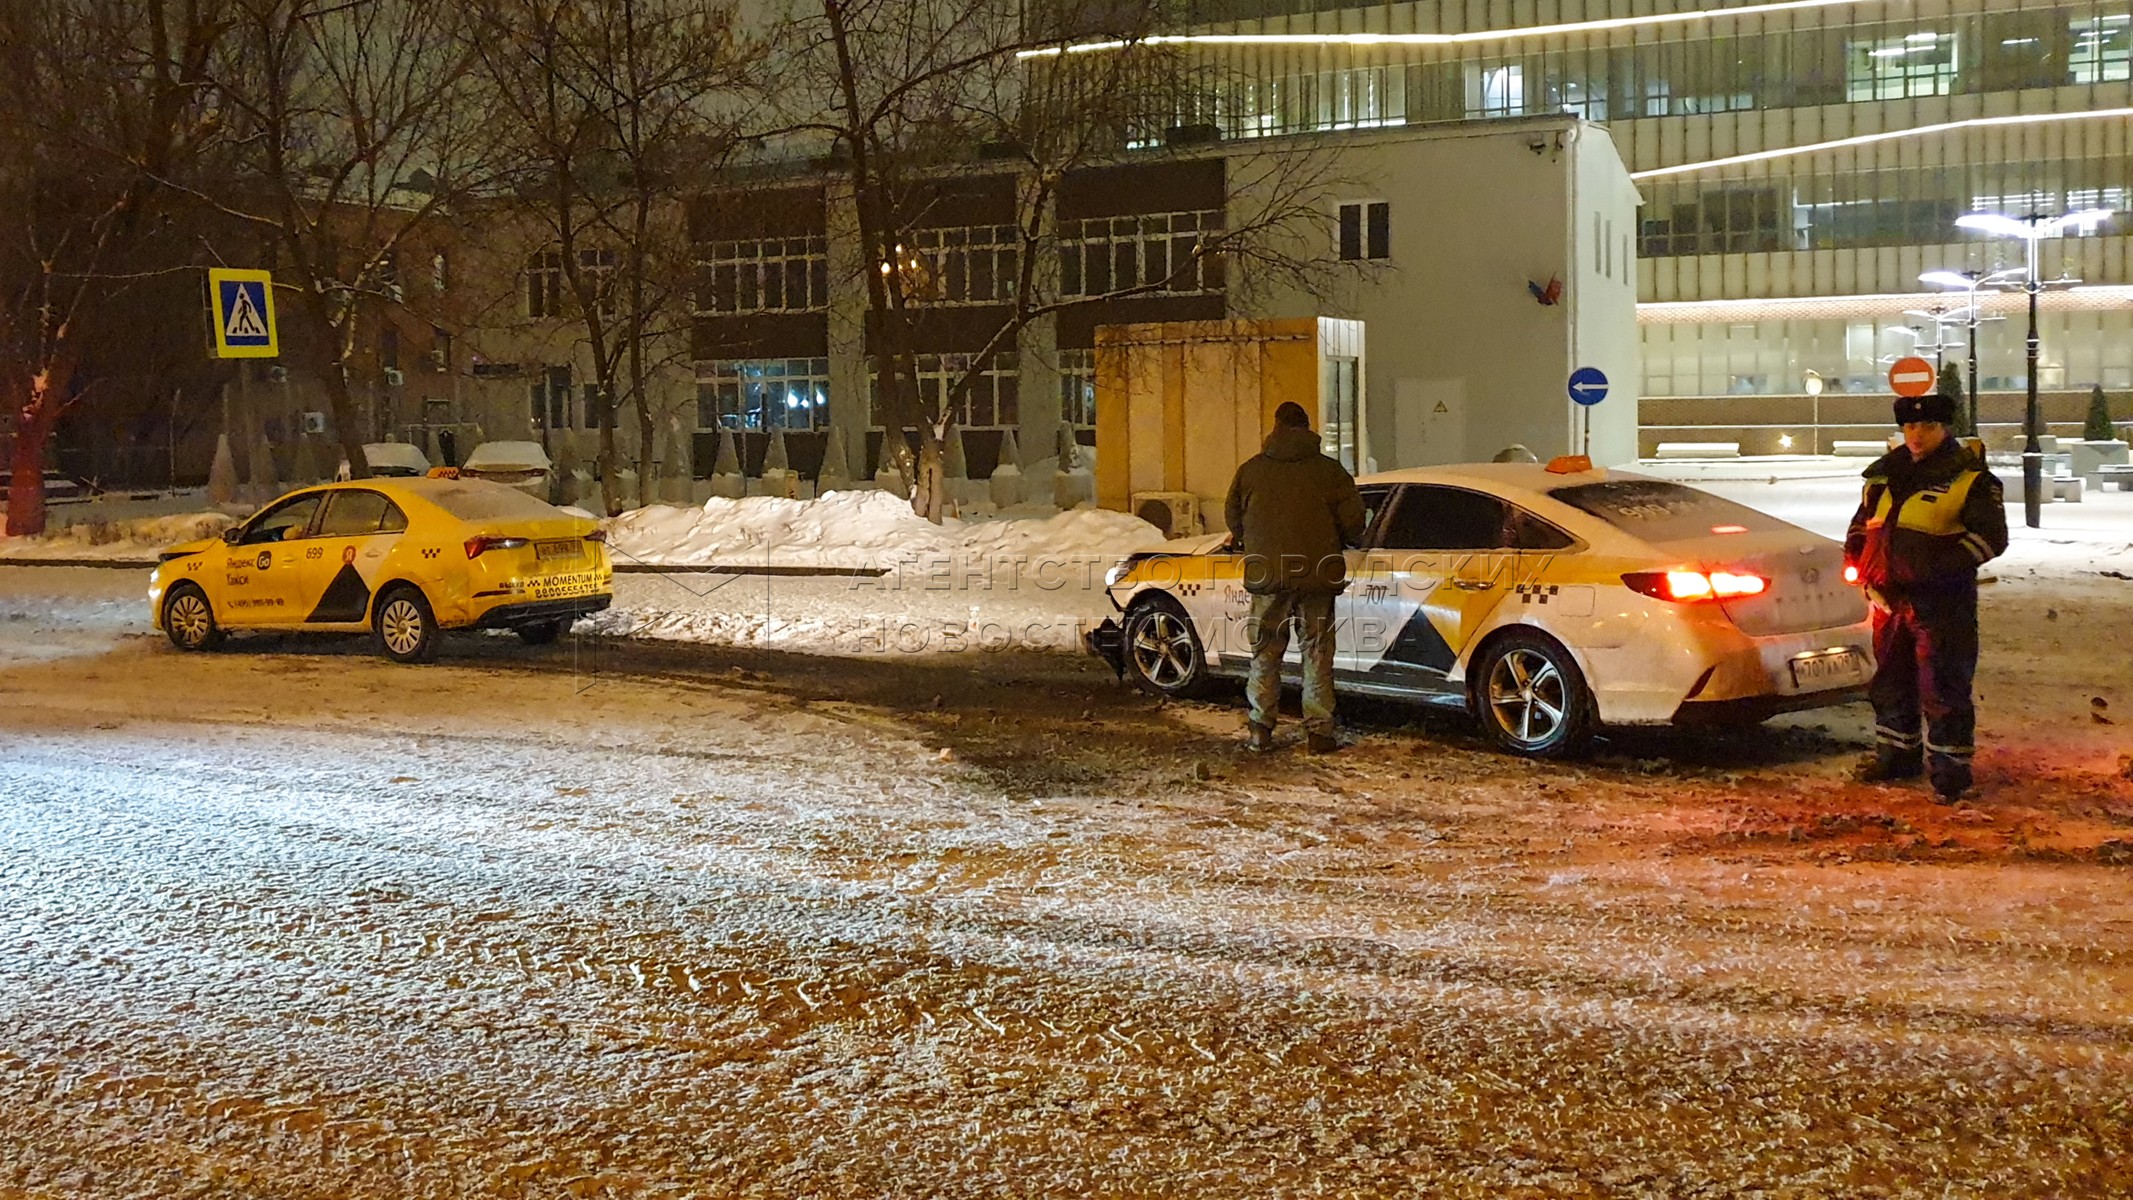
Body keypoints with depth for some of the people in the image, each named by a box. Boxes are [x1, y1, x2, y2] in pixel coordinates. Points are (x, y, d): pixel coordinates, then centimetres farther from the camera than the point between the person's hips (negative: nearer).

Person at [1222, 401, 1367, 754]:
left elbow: (1233, 517, 10)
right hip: (1317, 575, -1)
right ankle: (1318, 732, 6)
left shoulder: (1251, 470, 3)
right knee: (1317, 653, 7)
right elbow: (1353, 518, -3)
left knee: (1265, 654, 11)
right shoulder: (1329, 470, 0)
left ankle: (1260, 730, 10)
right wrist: (1340, 544, 18)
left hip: (1267, 575, 1)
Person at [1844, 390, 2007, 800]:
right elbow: (1862, 523, 25)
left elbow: (1991, 536, -12)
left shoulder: (1969, 478, -6)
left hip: (1942, 604, -6)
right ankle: (1896, 754, 30)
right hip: (1890, 598, 7)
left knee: (1943, 689, -4)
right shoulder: (1885, 474, 13)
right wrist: (1857, 555, 6)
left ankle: (1949, 767, 4)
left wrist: (1938, 565, -20)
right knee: (1890, 682, 16)